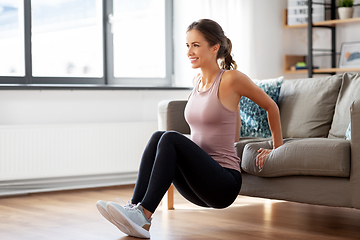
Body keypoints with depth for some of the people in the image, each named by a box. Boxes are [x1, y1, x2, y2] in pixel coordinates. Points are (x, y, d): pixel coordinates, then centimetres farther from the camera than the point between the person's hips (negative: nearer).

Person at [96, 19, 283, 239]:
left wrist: (278, 149, 14)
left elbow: (271, 107, 5)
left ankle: (144, 215, -32)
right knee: (157, 137, -18)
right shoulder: (198, 81, 13)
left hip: (224, 184, -6)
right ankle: (135, 209, -30)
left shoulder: (231, 78, -7)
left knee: (171, 138, -26)